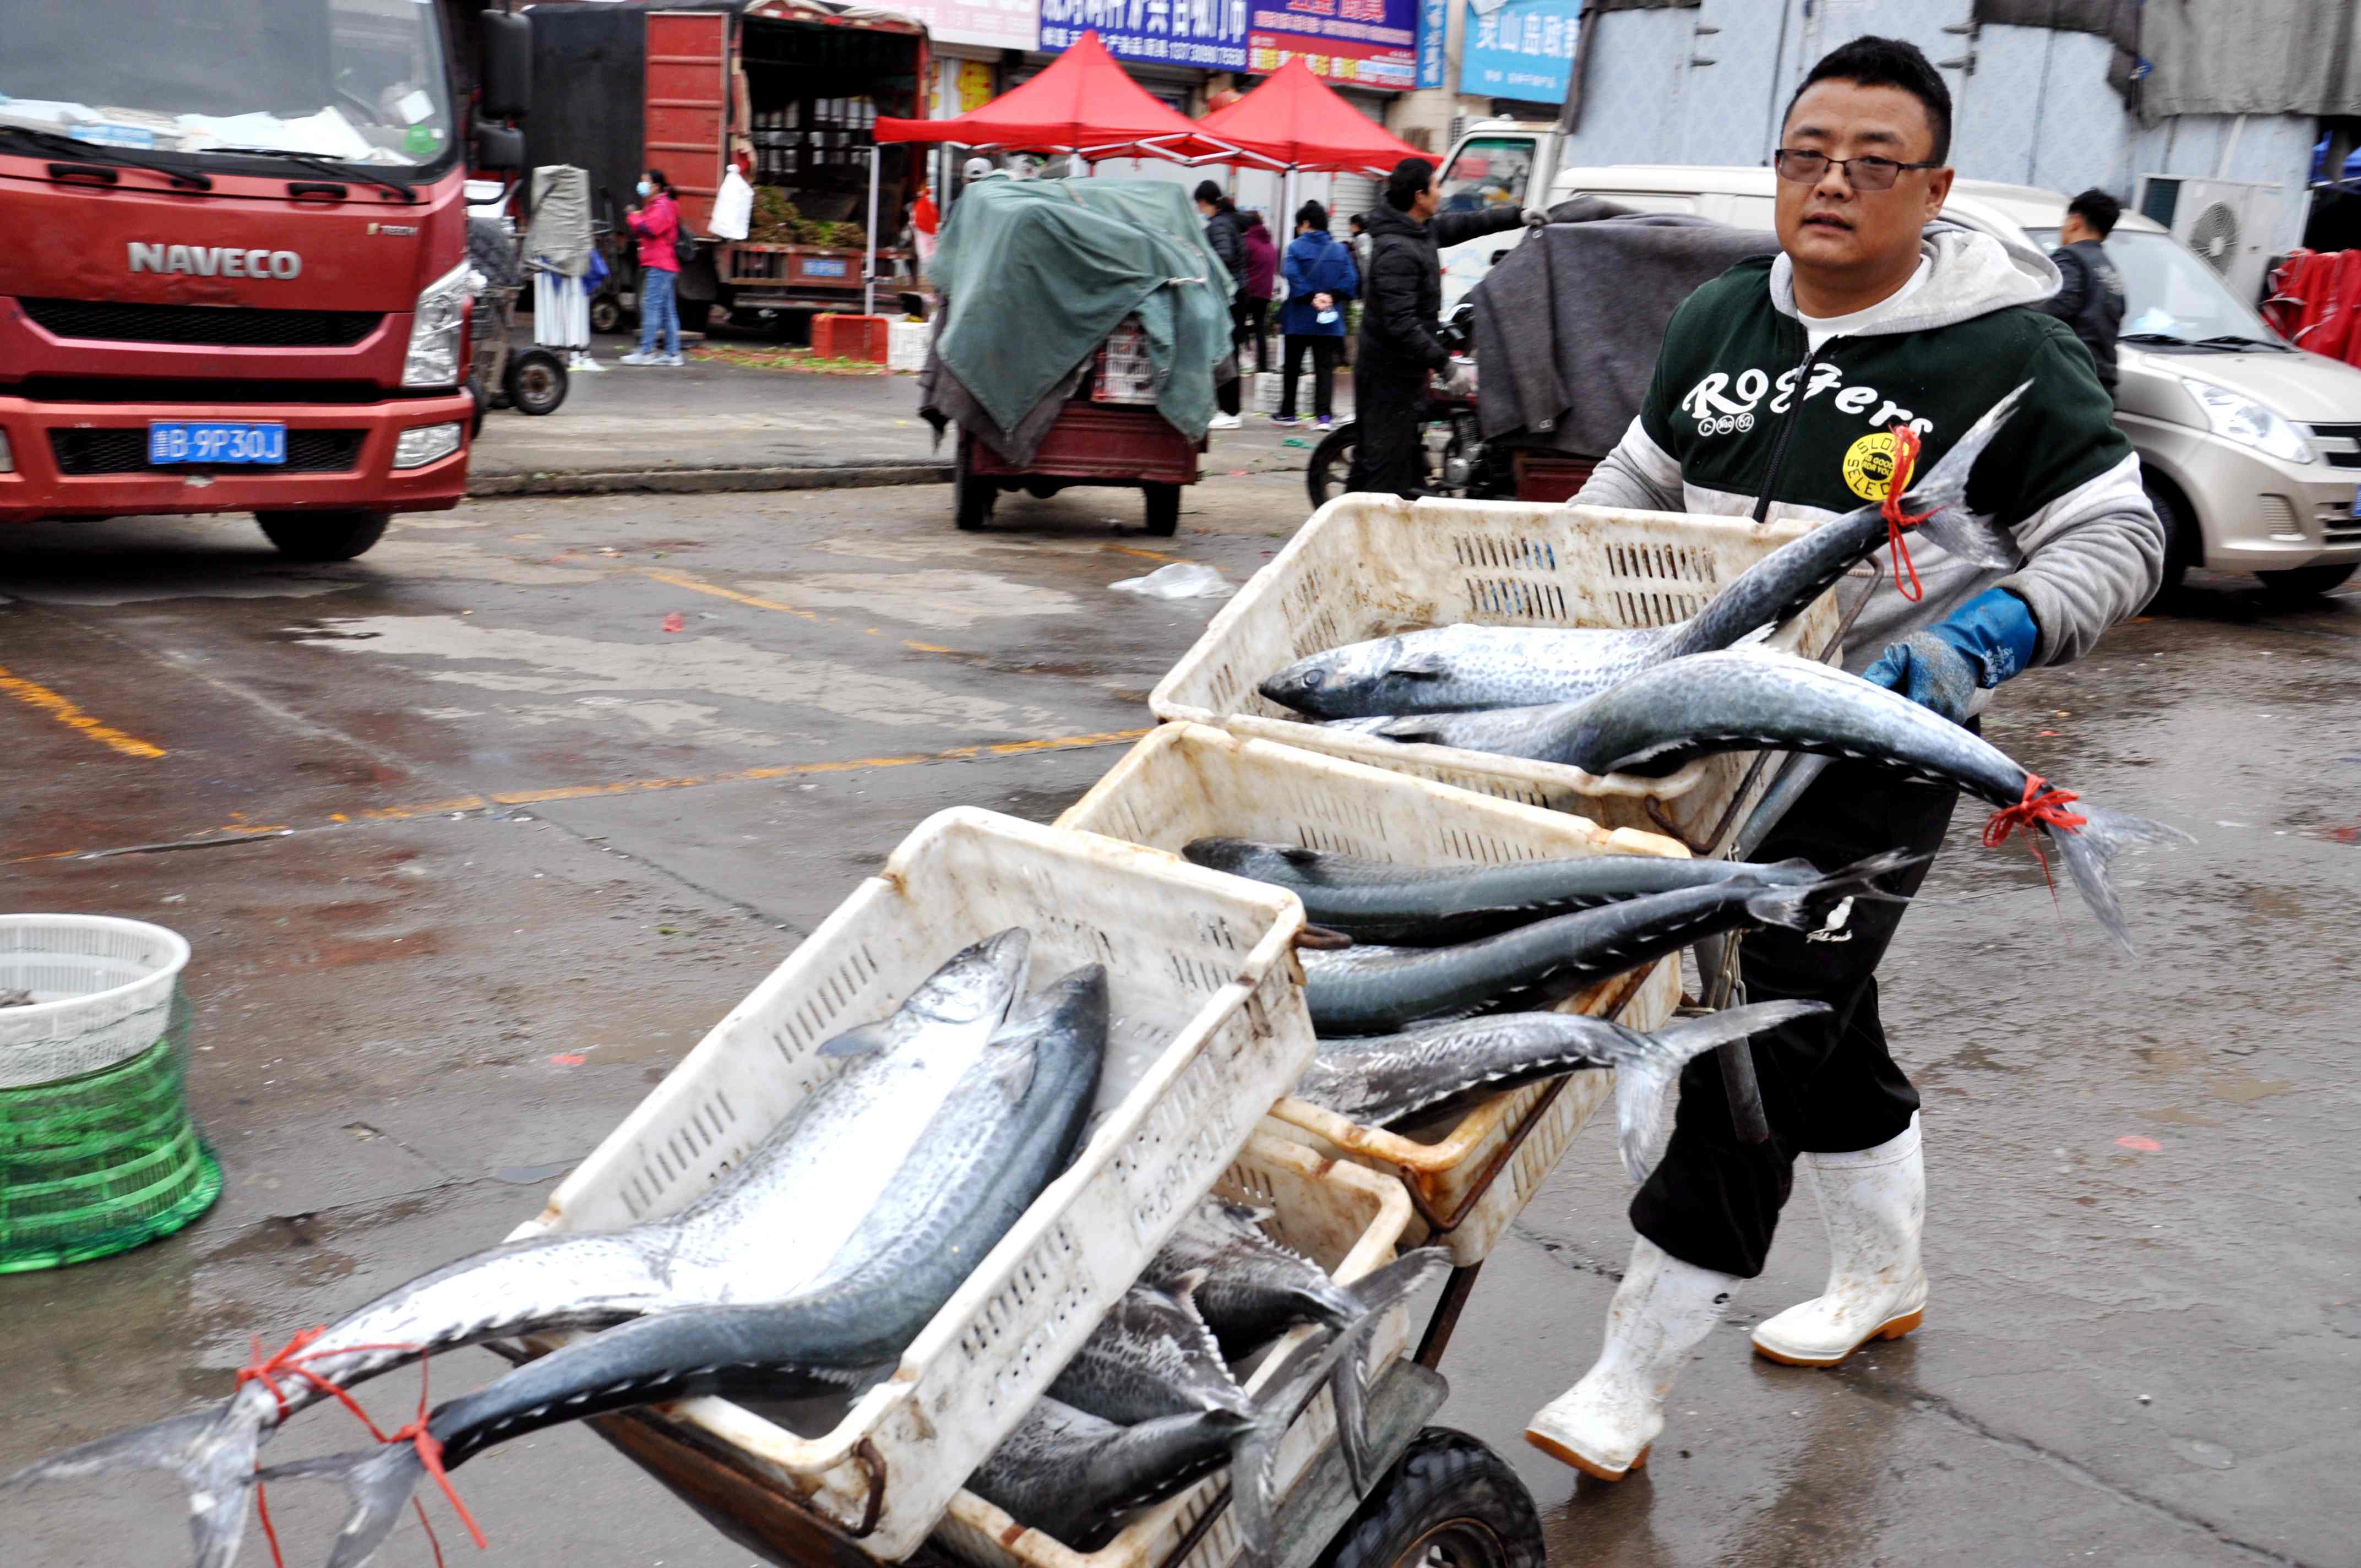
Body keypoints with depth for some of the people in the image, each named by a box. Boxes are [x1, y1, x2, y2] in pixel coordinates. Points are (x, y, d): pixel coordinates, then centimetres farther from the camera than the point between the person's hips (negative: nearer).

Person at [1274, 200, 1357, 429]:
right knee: (1325, 367, 2)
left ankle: (1288, 413, 21)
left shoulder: (1296, 247, -6)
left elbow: (1293, 276, -19)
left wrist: (1311, 297, -16)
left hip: (1299, 321, -2)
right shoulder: (1340, 250, 6)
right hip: (1329, 323, 2)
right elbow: (1351, 279, -3)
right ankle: (1325, 414, -11)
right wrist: (1331, 296, -8)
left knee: (1292, 367, 12)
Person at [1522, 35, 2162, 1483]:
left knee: (1761, 1036, -8)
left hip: (1875, 755, -6)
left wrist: (1983, 635, -25)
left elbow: (2120, 542, -8)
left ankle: (1639, 1376, 1)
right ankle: (1888, 1275, 42)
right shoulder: (1721, 320, 6)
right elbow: (1640, 478, 20)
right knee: (1820, 1014, 19)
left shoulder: (2006, 350, -11)